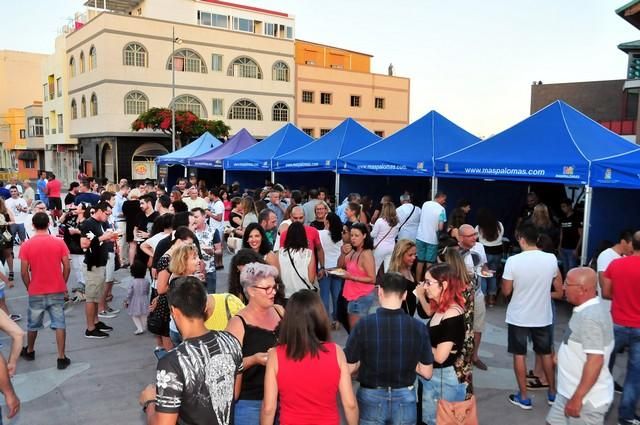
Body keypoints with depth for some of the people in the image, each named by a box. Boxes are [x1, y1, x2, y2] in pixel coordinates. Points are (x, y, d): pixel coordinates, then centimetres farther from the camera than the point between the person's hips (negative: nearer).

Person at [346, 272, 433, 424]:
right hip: (404, 397, 1)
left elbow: (350, 367, -9)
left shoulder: (364, 324, -17)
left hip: (371, 397, -1)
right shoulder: (418, 327, -12)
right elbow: (426, 372, -5)